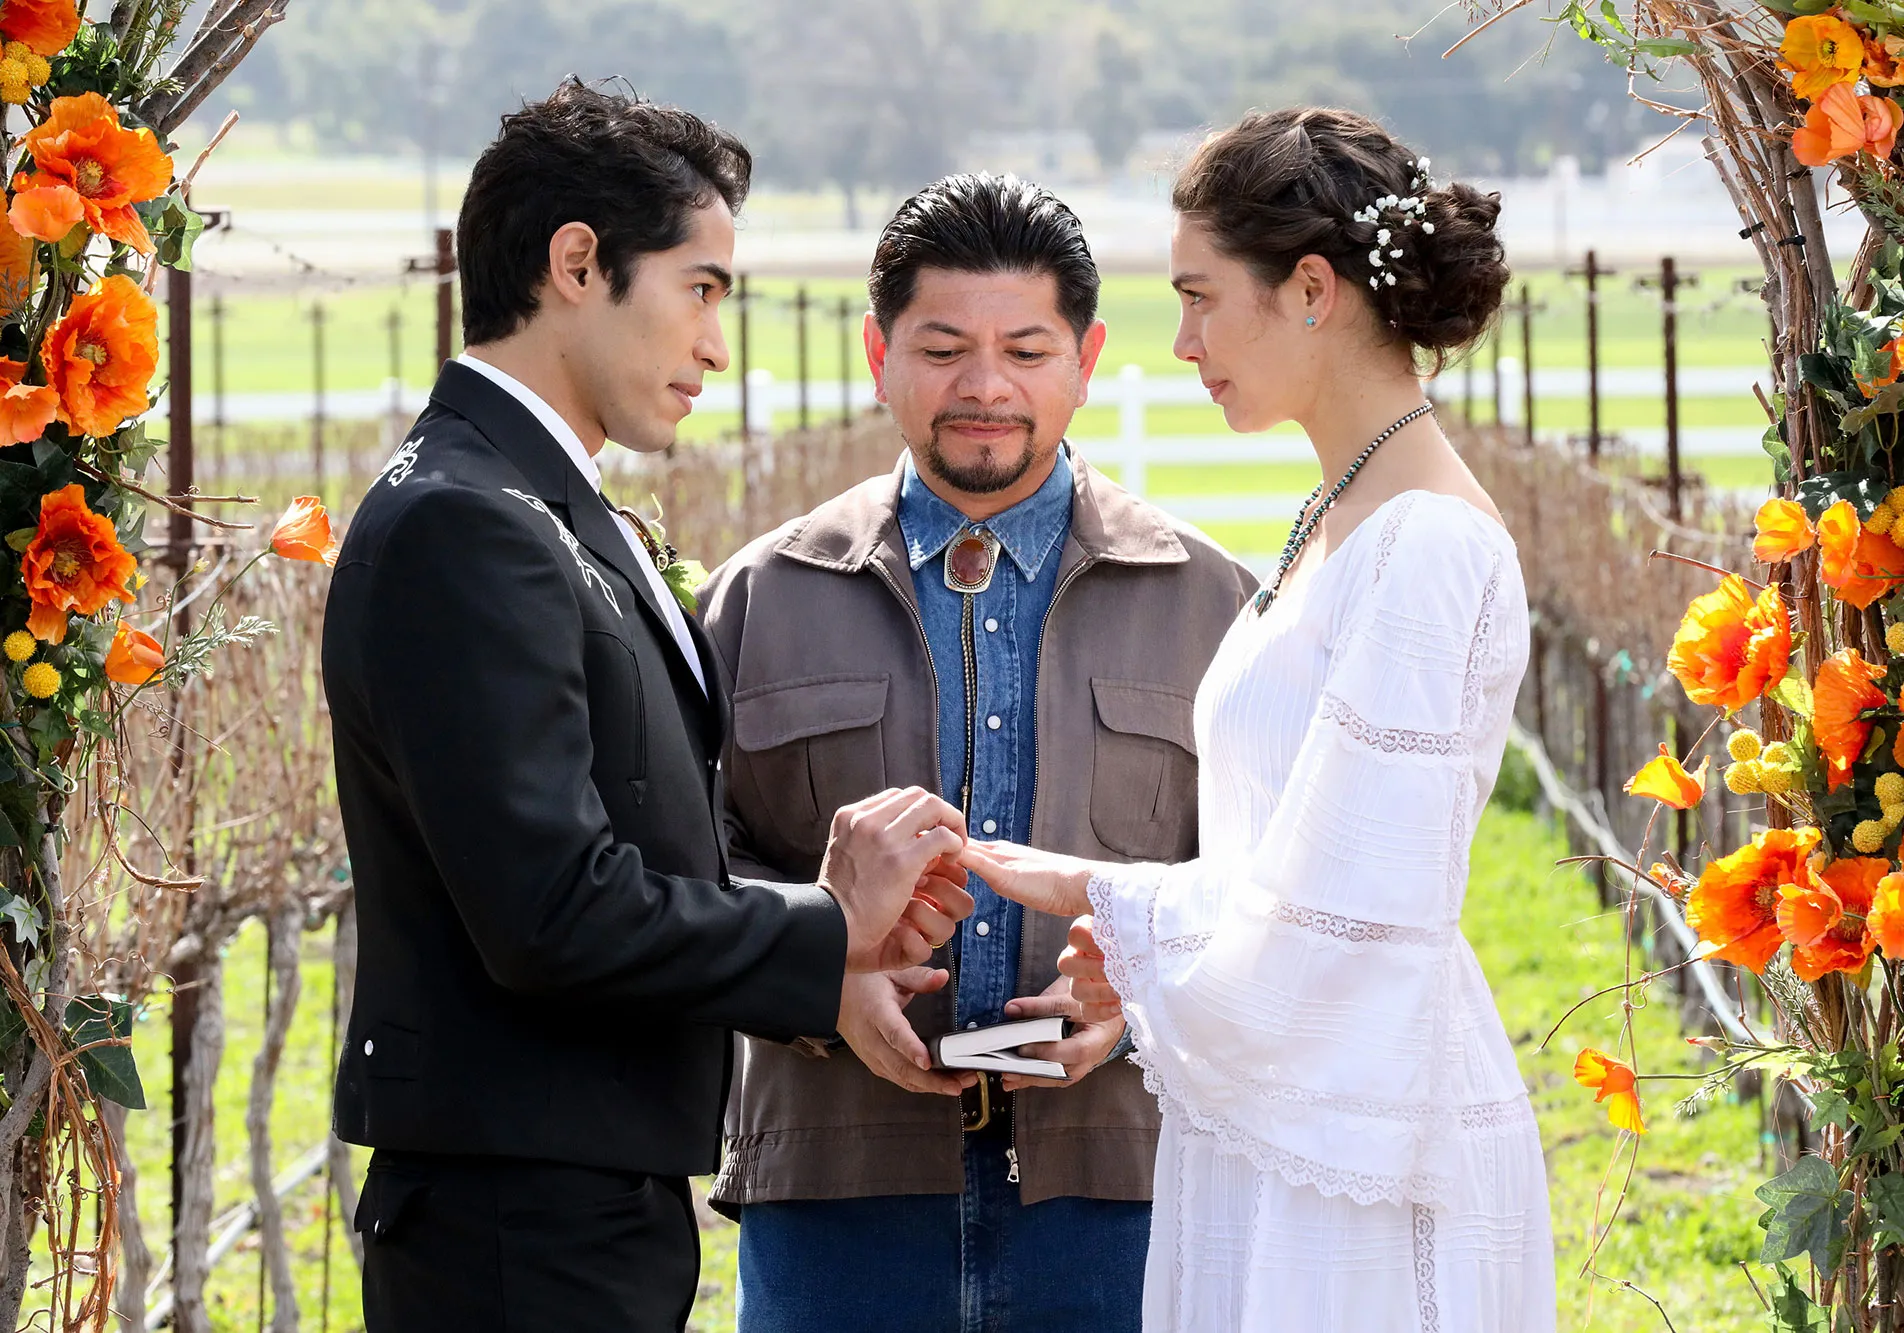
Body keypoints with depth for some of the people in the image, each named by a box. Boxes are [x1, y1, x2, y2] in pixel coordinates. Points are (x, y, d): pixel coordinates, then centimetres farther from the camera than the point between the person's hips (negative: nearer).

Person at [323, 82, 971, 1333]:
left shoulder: (560, 520, 16)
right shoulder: (460, 528, -16)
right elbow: (552, 913, -23)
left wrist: (840, 907, 1)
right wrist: (829, 929, -10)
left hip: (603, 1216, 10)